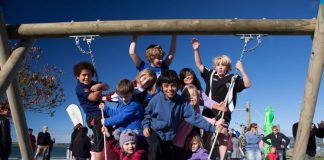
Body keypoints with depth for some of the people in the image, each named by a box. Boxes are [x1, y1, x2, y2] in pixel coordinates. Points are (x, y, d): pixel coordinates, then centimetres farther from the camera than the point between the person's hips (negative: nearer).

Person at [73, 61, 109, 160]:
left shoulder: (93, 84, 18)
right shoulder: (80, 88, -6)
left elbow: (107, 86, 9)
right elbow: (94, 97, -17)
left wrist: (100, 86, -12)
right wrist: (100, 89, 1)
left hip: (103, 113, 8)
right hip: (94, 116, -8)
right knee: (100, 142, -14)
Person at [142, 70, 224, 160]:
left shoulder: (182, 102, -12)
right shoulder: (156, 99, -15)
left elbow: (194, 117, -15)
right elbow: (147, 113, 2)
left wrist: (212, 128, -21)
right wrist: (145, 126, -13)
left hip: (169, 136, 3)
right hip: (154, 131, -3)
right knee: (156, 146, -32)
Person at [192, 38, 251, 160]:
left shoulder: (232, 79, 0)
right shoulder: (211, 75, 6)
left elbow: (247, 84, -8)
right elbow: (199, 65, 8)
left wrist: (241, 69, -16)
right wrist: (196, 50, -3)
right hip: (209, 110, 2)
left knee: (222, 135, -4)